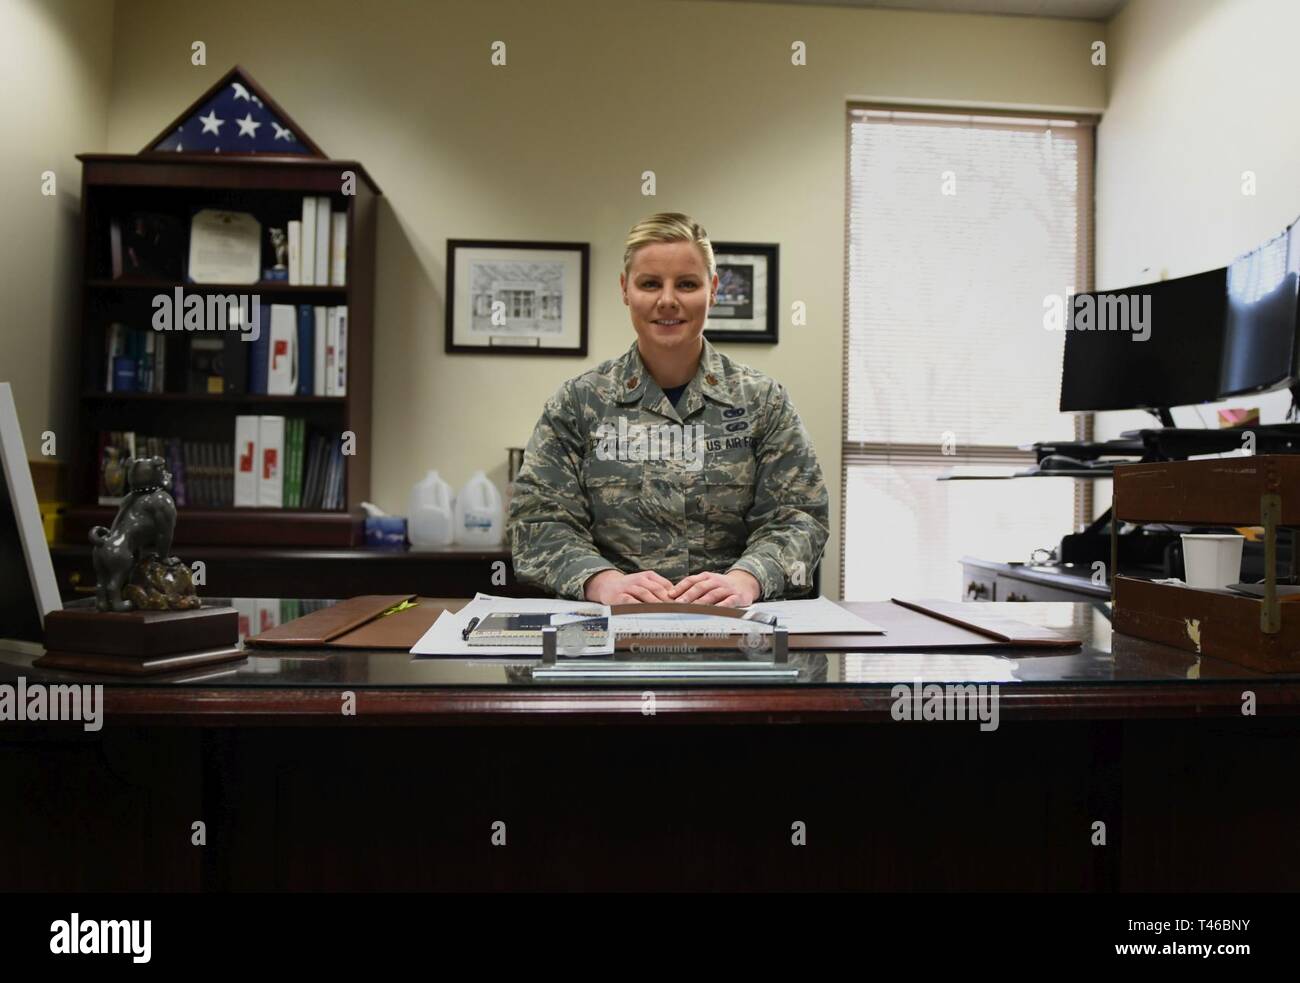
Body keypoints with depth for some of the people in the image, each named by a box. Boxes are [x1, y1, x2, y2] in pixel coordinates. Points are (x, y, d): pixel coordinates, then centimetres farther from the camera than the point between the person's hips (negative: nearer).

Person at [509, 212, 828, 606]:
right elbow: (541, 519, 0)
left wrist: (745, 579, -20)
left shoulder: (763, 400, 7)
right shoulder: (579, 401, 6)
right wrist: (604, 580, -20)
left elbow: (796, 516, 1)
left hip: (734, 626, 1)